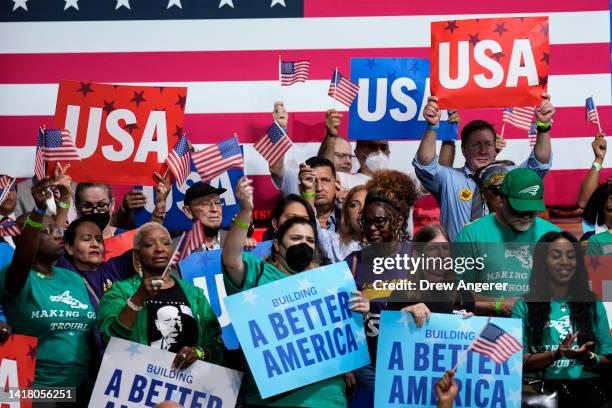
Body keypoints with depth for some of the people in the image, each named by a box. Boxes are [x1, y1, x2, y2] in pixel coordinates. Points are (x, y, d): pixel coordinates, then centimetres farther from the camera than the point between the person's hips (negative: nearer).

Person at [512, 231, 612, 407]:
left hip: (587, 388, 3)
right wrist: (557, 354, -14)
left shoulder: (594, 305, 15)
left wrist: (587, 357, -9)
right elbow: (518, 362, 1)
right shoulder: (524, 307, 8)